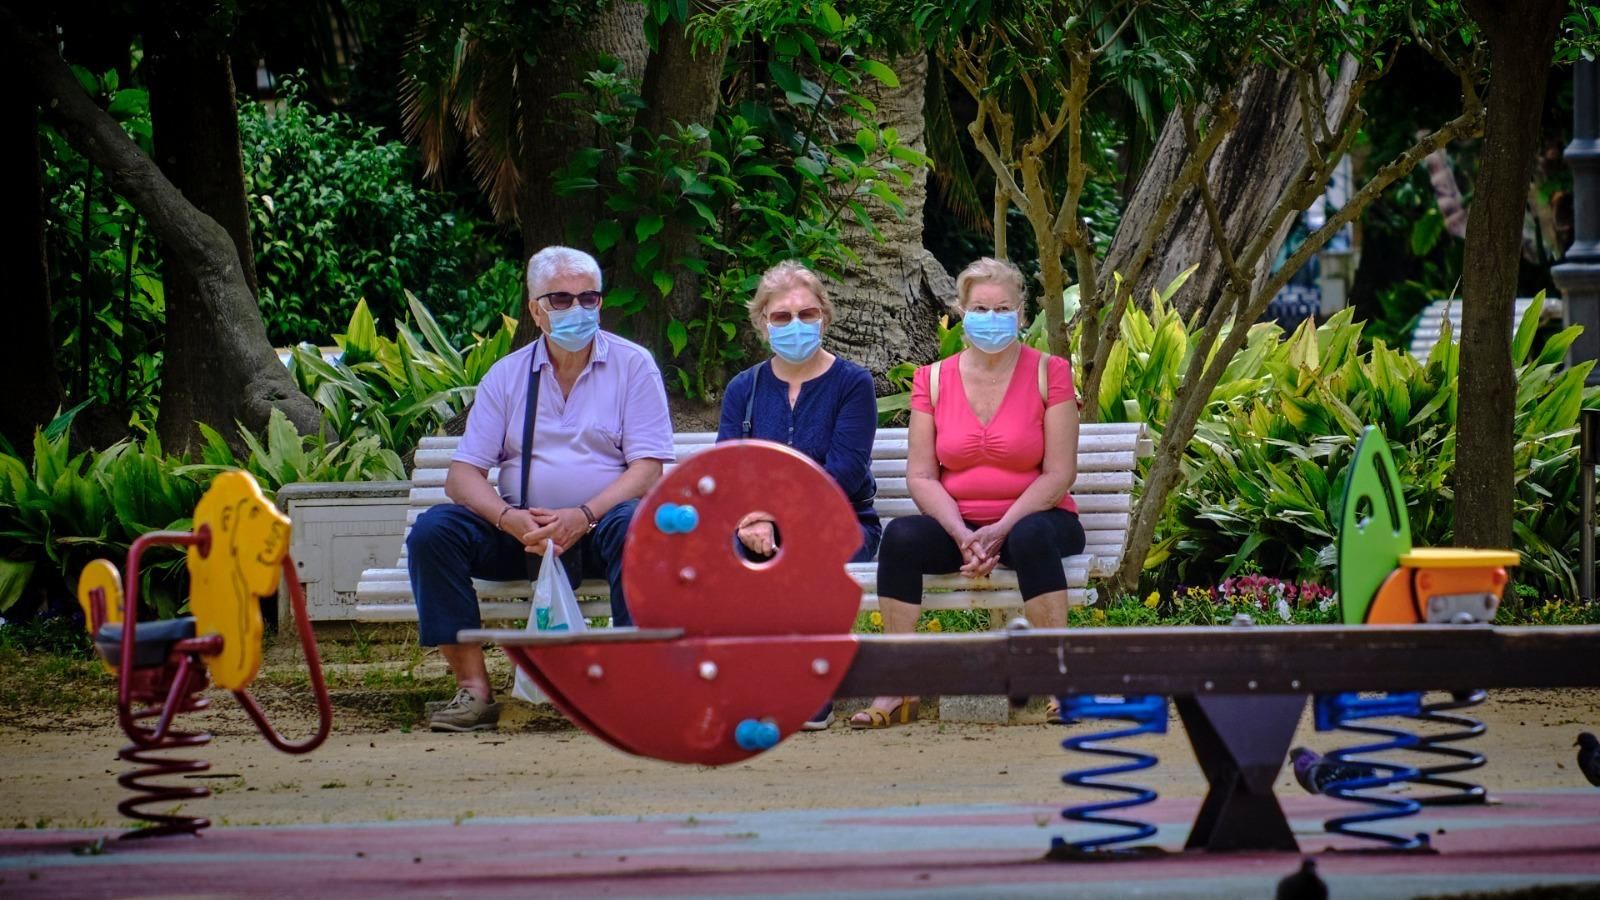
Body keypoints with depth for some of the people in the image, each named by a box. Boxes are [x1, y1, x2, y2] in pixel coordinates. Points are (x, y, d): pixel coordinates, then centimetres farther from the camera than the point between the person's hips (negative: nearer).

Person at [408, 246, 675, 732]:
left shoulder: (632, 365, 3)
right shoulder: (507, 375, 9)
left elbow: (648, 470, -7)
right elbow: (462, 475, 3)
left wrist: (582, 517, -23)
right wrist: (510, 520, -19)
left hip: (599, 528, -3)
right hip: (523, 530, 3)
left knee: (633, 523, -37)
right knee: (433, 531, -22)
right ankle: (473, 688, -23)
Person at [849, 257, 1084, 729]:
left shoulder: (1049, 373, 0)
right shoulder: (933, 380, 6)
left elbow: (1060, 473, -6)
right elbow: (921, 476, 1)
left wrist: (1002, 529, -19)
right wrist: (963, 536, -16)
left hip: (1031, 519, -2)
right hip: (957, 525, 2)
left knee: (1031, 537, -38)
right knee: (900, 535, -28)